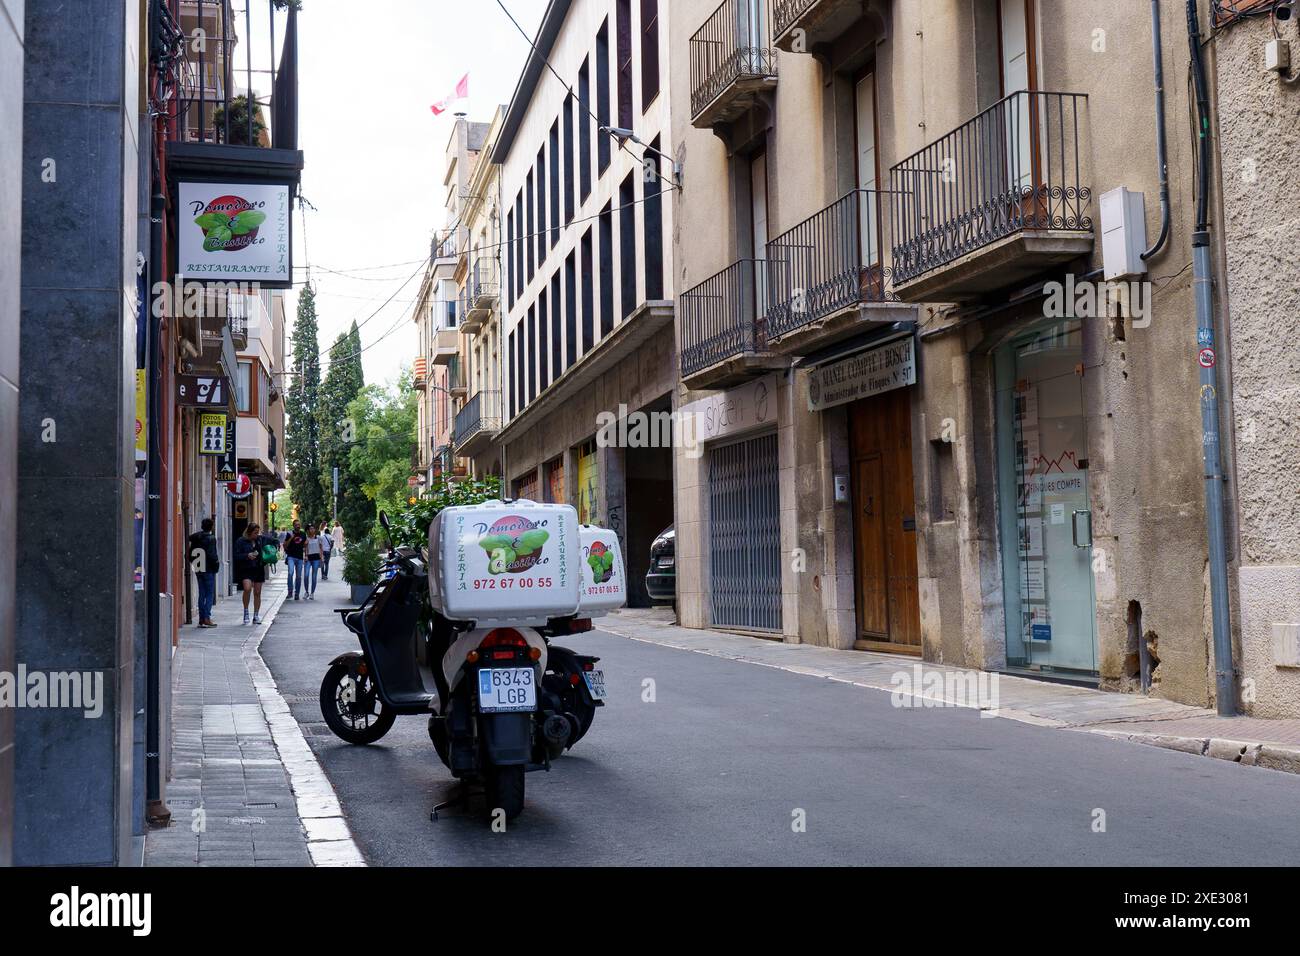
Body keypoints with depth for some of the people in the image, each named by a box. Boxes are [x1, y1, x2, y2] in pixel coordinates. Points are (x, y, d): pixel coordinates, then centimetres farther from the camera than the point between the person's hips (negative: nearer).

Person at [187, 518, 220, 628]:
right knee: (210, 594, -2)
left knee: (202, 594, 11)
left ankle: (201, 618, 10)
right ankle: (207, 618, -10)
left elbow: (191, 553, 9)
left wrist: (194, 563, 18)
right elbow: (212, 555, -19)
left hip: (198, 569, 6)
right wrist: (217, 563, -4)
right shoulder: (211, 538, -12)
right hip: (209, 569, -6)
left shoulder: (194, 538, 8)